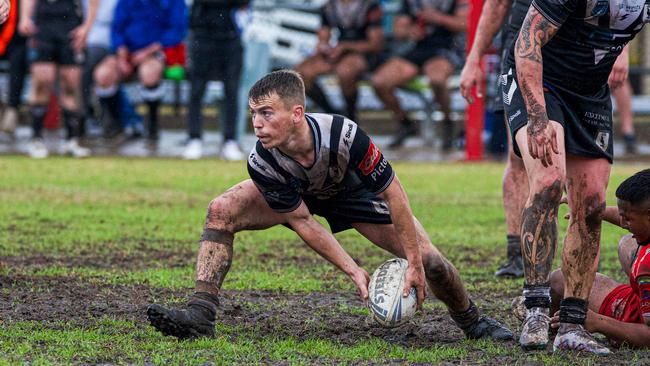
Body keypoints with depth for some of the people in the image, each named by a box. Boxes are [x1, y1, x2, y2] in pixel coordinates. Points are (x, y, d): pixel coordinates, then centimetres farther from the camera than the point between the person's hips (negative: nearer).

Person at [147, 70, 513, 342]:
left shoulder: (345, 135, -42)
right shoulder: (262, 163, -35)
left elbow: (393, 193, -29)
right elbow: (301, 222, -22)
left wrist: (415, 263, -24)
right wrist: (353, 271, -25)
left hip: (354, 191, -1)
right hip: (293, 193, 1)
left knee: (428, 260, -9)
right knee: (221, 211, -23)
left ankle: (472, 320, 21)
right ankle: (201, 313, -23)